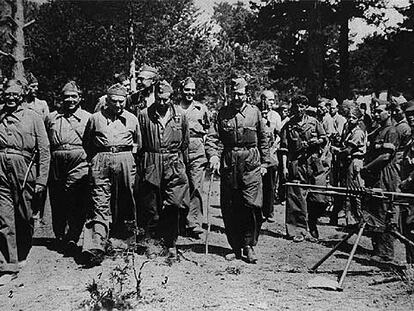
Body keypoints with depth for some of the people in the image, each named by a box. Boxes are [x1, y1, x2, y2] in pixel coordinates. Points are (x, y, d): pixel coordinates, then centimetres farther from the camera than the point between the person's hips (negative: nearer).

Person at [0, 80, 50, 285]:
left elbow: (44, 151, 2)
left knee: (24, 217, 10)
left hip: (24, 171, -1)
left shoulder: (33, 118, 5)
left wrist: (41, 179, -4)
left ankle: (22, 256, 34)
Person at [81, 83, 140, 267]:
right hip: (101, 161, -2)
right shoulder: (95, 118, 10)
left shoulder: (132, 119, 14)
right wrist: (94, 158, 10)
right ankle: (95, 247, -16)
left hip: (125, 161, 2)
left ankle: (121, 234, 29)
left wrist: (128, 154, 13)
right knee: (100, 204, -9)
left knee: (124, 201, 8)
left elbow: (138, 142, 25)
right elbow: (86, 143, 19)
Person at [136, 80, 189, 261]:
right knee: (151, 207, 4)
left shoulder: (180, 115, 6)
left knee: (172, 207, -2)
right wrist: (140, 164, 5)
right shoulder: (144, 115, 3)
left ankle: (171, 244, 8)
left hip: (174, 165, 0)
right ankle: (152, 242, 18)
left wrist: (182, 163, 14)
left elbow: (185, 142, 14)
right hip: (150, 166, 0)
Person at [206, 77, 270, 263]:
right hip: (228, 163, 2)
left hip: (251, 163, -1)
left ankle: (249, 245, 7)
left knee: (252, 206, -8)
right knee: (229, 209, 4)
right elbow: (212, 137, 1)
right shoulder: (223, 113, 8)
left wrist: (264, 163, 10)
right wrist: (213, 155, -17)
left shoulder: (254, 112, 7)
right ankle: (236, 248, 16)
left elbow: (263, 140, 13)